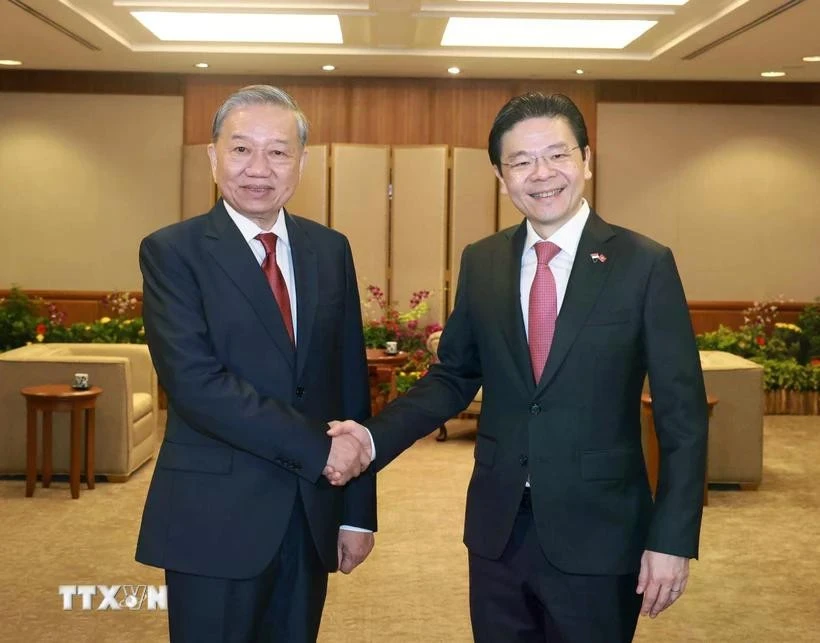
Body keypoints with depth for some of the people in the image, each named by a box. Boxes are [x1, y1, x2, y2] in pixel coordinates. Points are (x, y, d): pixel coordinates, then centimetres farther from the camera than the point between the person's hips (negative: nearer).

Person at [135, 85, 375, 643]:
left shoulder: (331, 250, 7)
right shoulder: (172, 252, -6)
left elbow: (352, 382, 8)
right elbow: (195, 382, -17)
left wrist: (359, 511, 5)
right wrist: (317, 446, -18)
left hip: (312, 516, 4)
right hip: (215, 518, -4)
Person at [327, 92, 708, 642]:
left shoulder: (645, 265, -8)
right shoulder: (480, 263, 4)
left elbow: (682, 414, -7)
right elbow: (453, 378, 10)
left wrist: (672, 539, -11)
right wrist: (374, 438, -5)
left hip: (597, 535, -3)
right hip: (497, 529, 3)